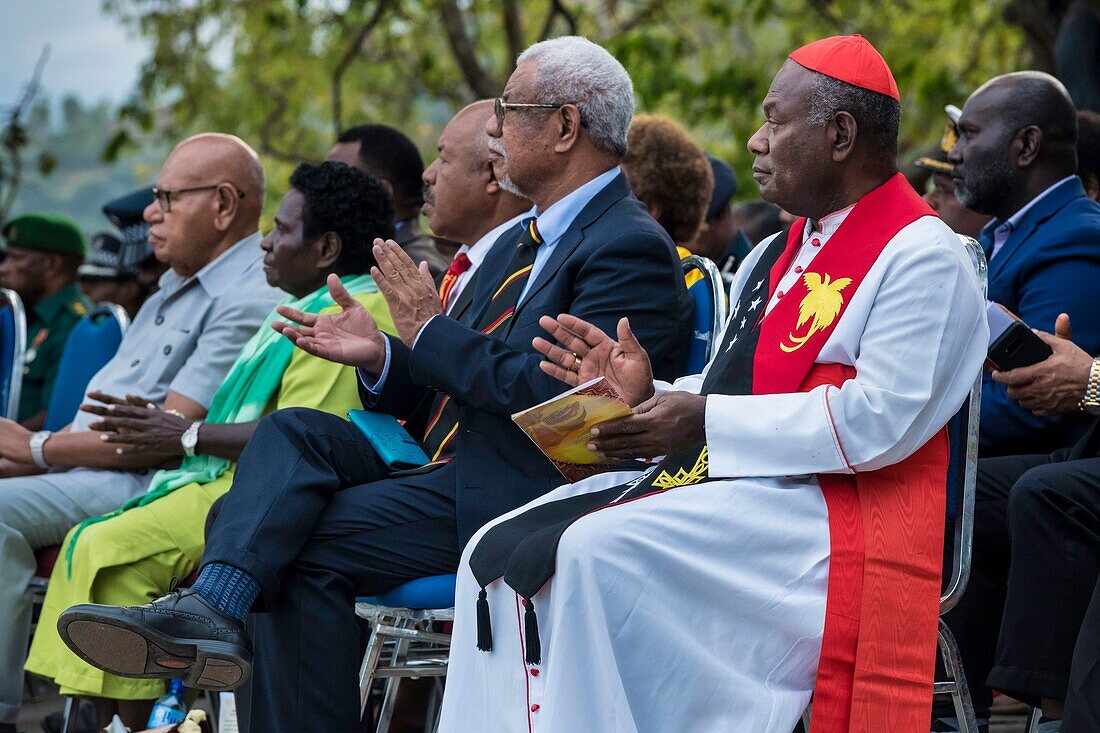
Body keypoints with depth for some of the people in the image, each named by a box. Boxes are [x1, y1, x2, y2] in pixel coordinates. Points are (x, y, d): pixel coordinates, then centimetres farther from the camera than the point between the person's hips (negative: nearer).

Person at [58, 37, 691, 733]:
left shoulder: (632, 247, -11)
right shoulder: (522, 243, 21)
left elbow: (549, 394, -22)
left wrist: (430, 330, -12)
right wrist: (382, 356, 1)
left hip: (522, 493, -9)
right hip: (449, 465, 9)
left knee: (310, 543, -21)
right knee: (296, 430, -11)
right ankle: (211, 609, -29)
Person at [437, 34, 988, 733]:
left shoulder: (924, 257, -7)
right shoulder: (773, 258, 22)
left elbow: (881, 420, -18)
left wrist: (706, 419, -16)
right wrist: (650, 394, 2)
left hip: (834, 512, -9)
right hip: (719, 481, 9)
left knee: (600, 551, -30)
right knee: (500, 551, -8)